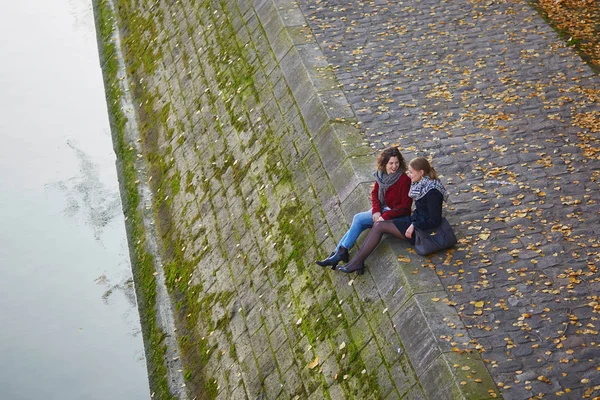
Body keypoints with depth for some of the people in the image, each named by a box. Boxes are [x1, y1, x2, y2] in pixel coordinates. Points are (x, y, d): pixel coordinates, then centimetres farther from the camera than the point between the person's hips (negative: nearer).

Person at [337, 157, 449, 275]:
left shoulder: (432, 192, -23)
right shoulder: (422, 184, 5)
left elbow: (435, 221, -22)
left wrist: (414, 226, -22)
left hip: (423, 229, -9)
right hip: (415, 220, 9)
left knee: (379, 226, -14)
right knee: (378, 225, -6)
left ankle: (357, 263, -12)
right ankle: (358, 260, -16)